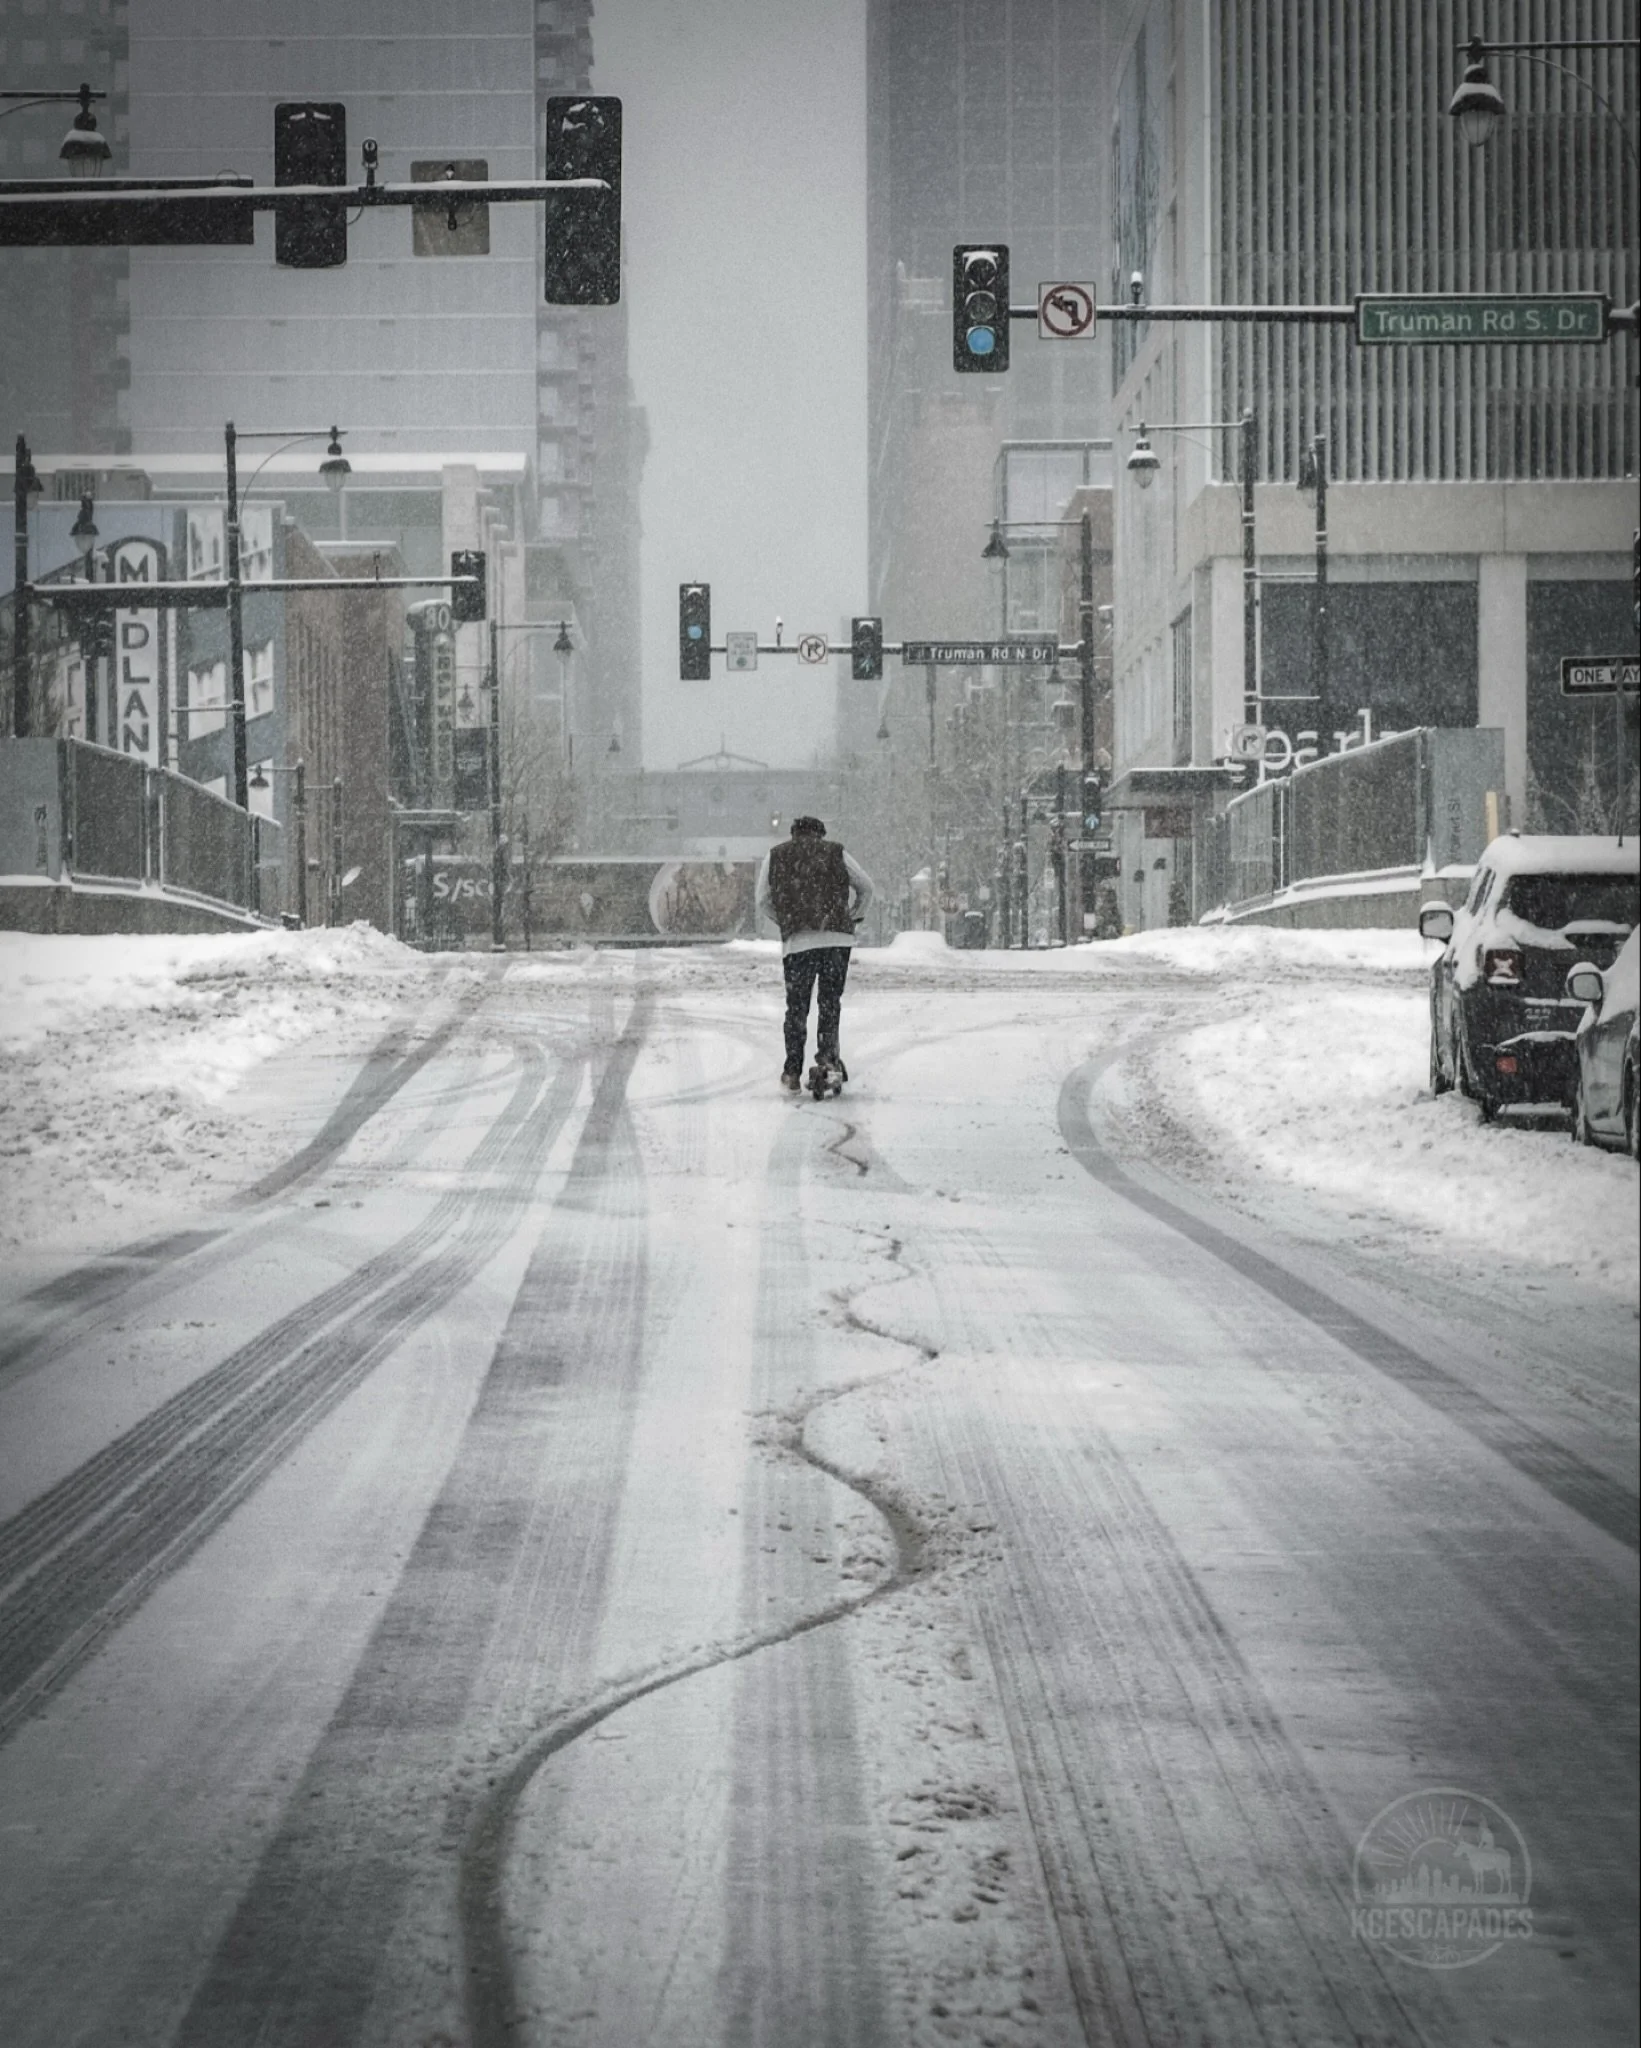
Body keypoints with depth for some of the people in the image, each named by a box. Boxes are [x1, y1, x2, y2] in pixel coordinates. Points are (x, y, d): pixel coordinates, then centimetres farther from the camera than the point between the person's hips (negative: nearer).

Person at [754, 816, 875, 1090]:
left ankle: (792, 1071, 5)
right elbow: (866, 886, 17)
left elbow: (763, 903, 14)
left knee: (796, 1006, 6)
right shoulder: (835, 852, 15)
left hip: (796, 941, 0)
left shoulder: (775, 856, 16)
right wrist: (856, 916, 30)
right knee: (830, 1000, 10)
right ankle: (828, 1053, -6)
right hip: (837, 937, 0)